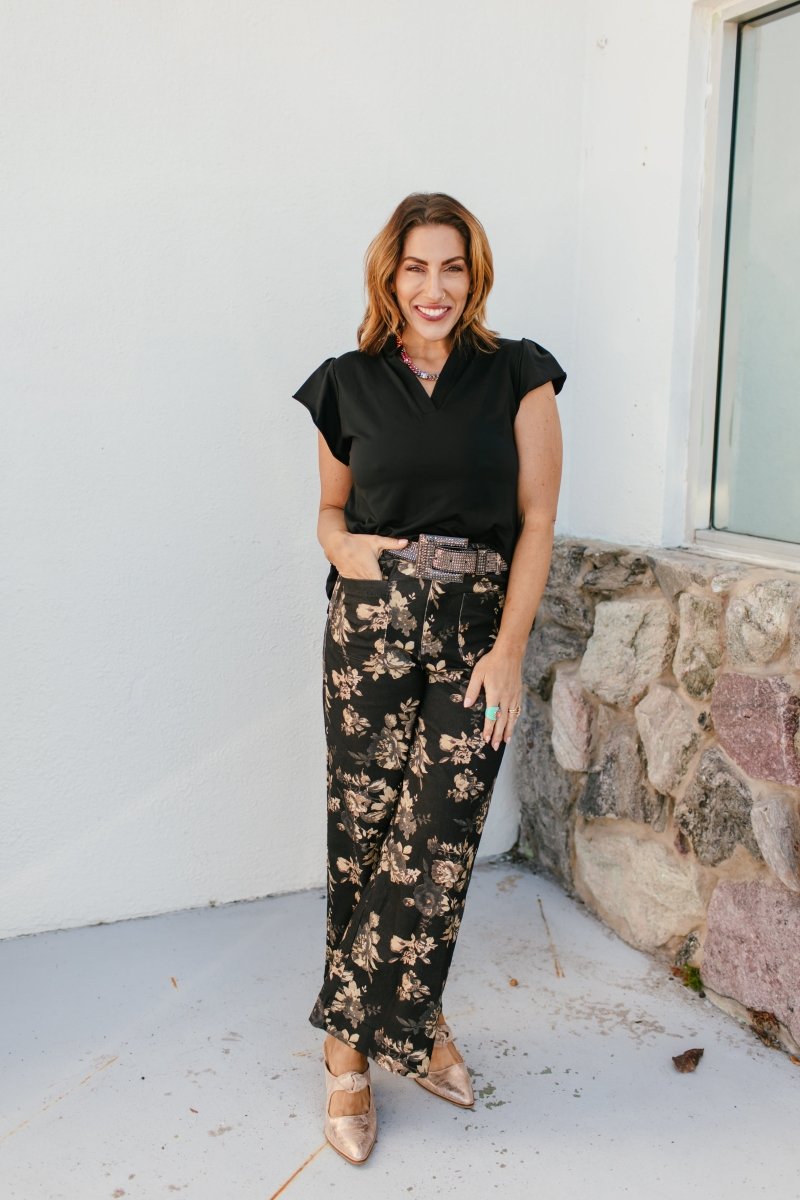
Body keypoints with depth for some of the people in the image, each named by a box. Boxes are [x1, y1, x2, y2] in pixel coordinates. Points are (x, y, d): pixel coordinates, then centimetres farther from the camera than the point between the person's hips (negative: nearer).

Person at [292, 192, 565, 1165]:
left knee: (438, 839, -3)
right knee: (362, 830, 2)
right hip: (370, 624, 1)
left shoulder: (517, 378, 3)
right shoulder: (349, 385, 8)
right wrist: (344, 548, -6)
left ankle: (353, 1038, 16)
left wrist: (509, 649, -8)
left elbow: (537, 520, 0)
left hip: (479, 627, -1)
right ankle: (414, 1021, 21)